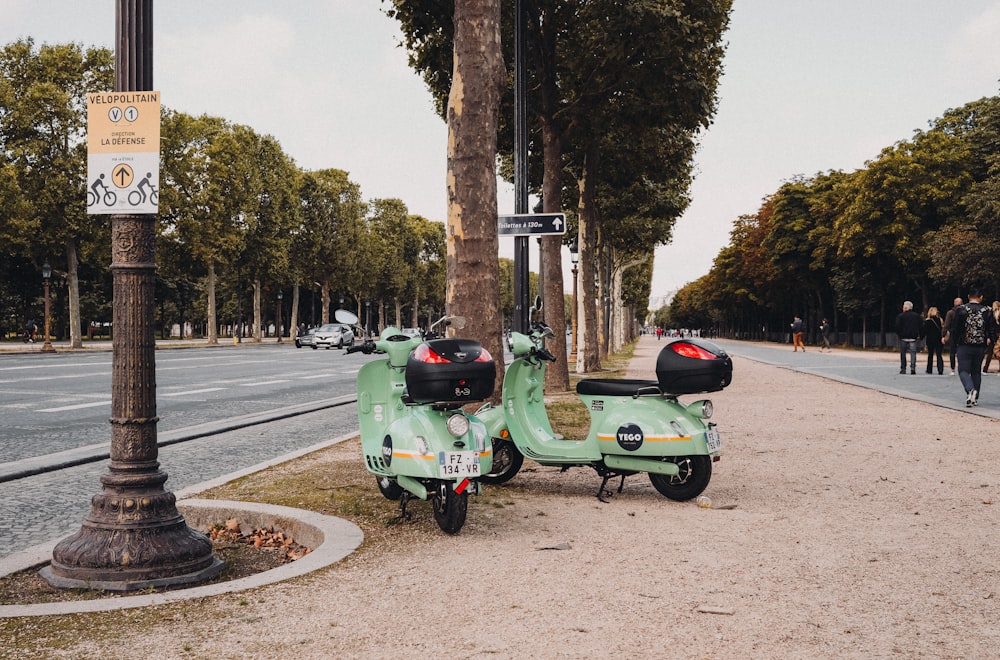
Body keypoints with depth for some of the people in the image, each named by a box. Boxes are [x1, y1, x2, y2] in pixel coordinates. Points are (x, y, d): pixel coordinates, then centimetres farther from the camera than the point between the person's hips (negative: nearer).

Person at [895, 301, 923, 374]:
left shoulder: (900, 316, -3)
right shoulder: (917, 316, 8)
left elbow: (897, 327, -7)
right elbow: (921, 326, 8)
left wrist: (898, 334, 6)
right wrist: (921, 336, 12)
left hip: (903, 338, -2)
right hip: (913, 338, 2)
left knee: (903, 353, 7)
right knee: (913, 353, 1)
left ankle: (903, 369, 7)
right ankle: (913, 367, -15)